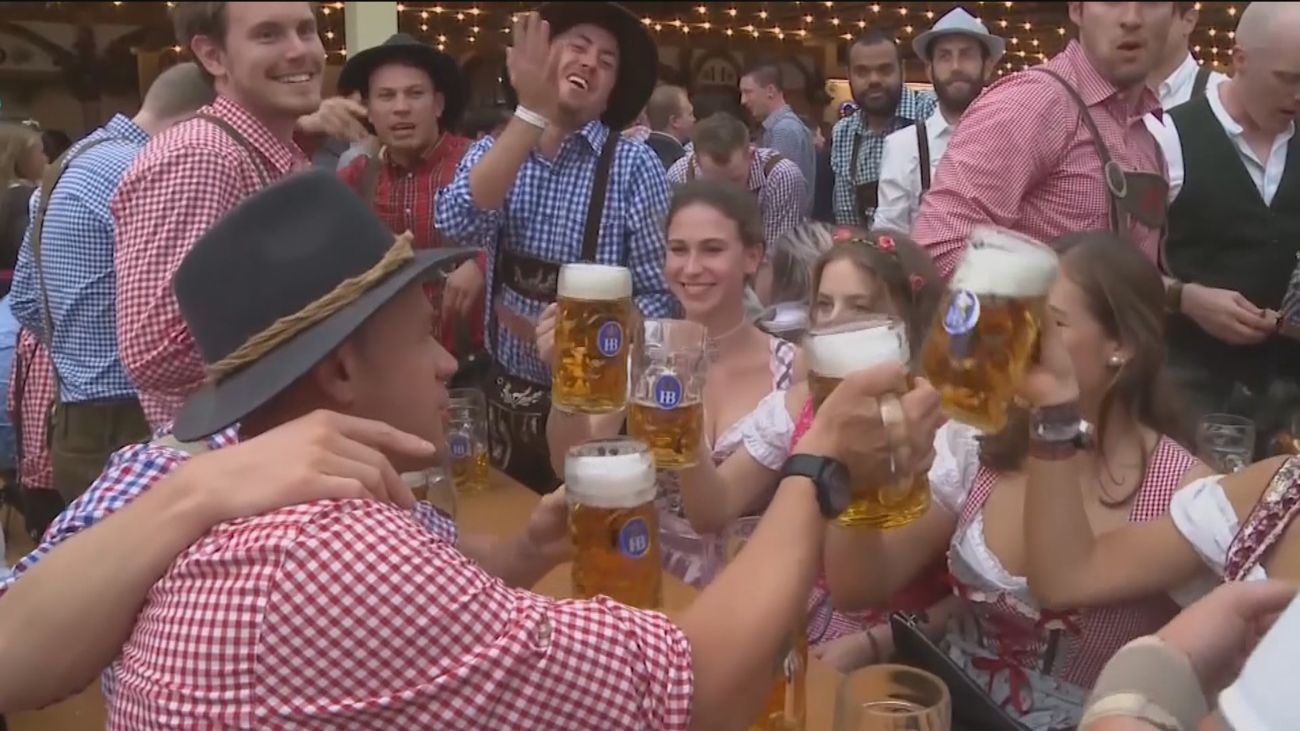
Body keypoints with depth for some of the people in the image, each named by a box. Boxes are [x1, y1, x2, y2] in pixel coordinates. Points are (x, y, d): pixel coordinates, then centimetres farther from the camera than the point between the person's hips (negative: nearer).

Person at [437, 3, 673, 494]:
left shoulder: (632, 163, -8)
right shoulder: (492, 153, 1)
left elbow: (658, 294, -10)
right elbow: (459, 227, -21)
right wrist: (531, 111, -26)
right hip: (507, 397, 3)